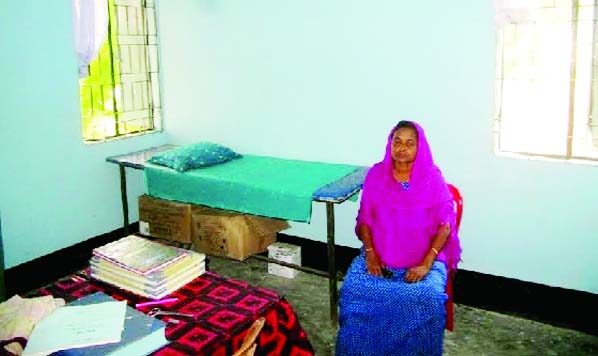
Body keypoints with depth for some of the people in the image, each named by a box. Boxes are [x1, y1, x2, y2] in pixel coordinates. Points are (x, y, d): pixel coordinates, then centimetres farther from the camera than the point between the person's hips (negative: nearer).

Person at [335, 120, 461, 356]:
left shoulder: (432, 178, -3)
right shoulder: (376, 175, 2)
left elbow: (445, 225, -4)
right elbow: (365, 219, 5)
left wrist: (426, 263, -15)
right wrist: (370, 254, -9)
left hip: (423, 258, -1)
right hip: (379, 255, 2)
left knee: (429, 299, -30)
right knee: (354, 290, -25)